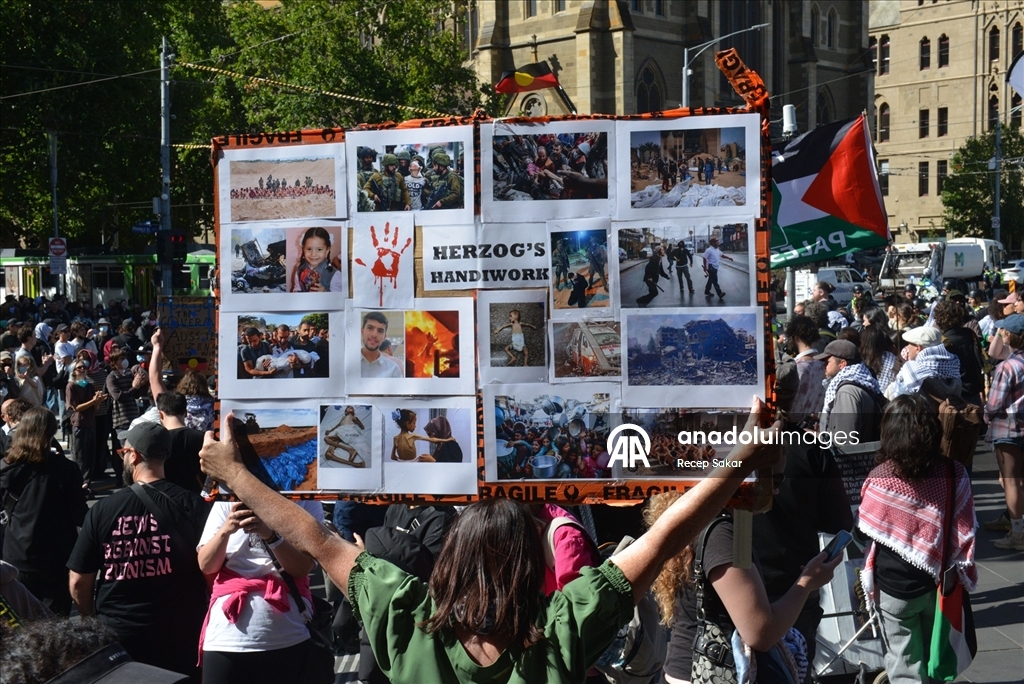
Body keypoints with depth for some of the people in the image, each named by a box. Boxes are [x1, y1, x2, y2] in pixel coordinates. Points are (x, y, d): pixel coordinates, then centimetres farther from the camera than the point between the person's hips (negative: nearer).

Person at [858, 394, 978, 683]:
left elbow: (867, 531, -7)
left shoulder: (880, 478, -20)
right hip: (940, 582, 3)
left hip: (896, 586, -3)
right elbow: (965, 531, -3)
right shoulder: (955, 473, -11)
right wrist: (959, 570, 11)